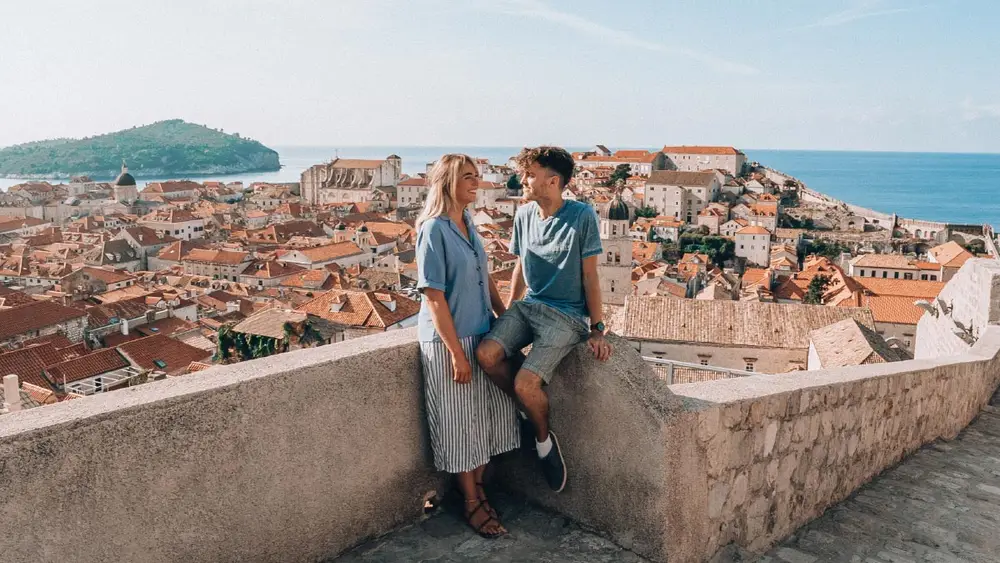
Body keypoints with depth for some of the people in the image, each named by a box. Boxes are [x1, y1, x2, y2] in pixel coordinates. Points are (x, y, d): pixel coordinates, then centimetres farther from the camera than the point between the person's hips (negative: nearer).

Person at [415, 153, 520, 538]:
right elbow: (433, 297, -19)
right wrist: (456, 353, -19)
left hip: (481, 334, 8)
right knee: (459, 422, 6)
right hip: (448, 340, -8)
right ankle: (471, 503, 23)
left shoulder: (467, 223, 6)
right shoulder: (434, 230, -18)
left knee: (489, 412, 14)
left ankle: (478, 486, 34)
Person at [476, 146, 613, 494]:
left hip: (567, 315, -5)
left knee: (525, 383, -23)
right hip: (529, 305, 6)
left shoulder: (582, 216, -11)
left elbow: (589, 275, -8)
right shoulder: (524, 215, 6)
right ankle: (530, 406, 5)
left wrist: (597, 329, -6)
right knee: (487, 353, -21)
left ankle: (543, 438, 10)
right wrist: (508, 313, 21)